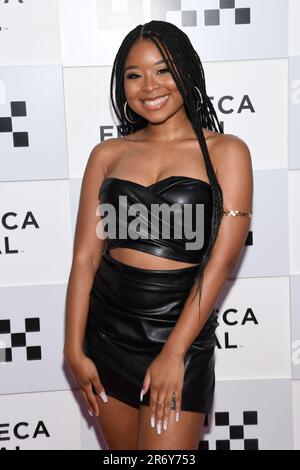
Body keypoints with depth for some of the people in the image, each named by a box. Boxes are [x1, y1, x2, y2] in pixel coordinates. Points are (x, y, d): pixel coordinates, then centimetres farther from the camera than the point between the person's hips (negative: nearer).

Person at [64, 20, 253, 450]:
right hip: (106, 331, 4)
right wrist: (74, 349, -3)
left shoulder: (225, 152, -4)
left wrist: (174, 353, -14)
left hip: (180, 332, -3)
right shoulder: (107, 154, 4)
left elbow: (220, 261, -10)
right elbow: (85, 256, 1)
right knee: (121, 449, 18)